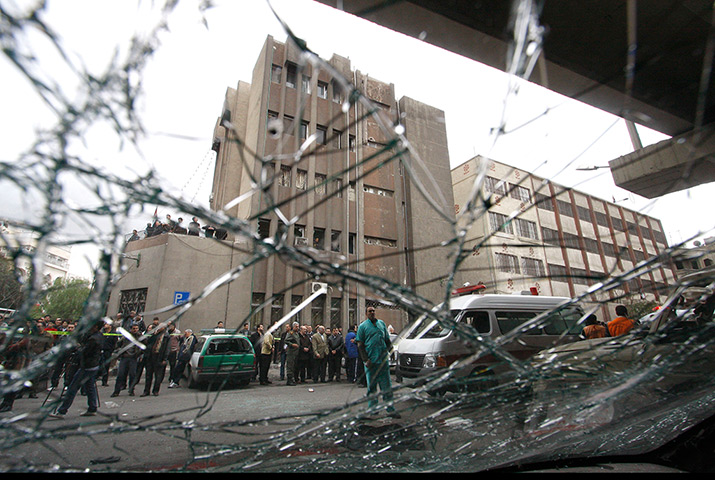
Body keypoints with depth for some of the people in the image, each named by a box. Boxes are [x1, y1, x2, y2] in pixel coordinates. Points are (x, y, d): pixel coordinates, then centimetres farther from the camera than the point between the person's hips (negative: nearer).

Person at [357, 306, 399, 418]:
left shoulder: (382, 323, 12)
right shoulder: (363, 326, 1)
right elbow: (360, 345, -1)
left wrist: (388, 352, 6)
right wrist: (366, 360, -9)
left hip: (383, 360, 3)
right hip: (371, 361, -2)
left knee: (387, 386, 6)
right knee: (372, 387, 7)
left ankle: (390, 409, 13)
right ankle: (372, 409, 19)